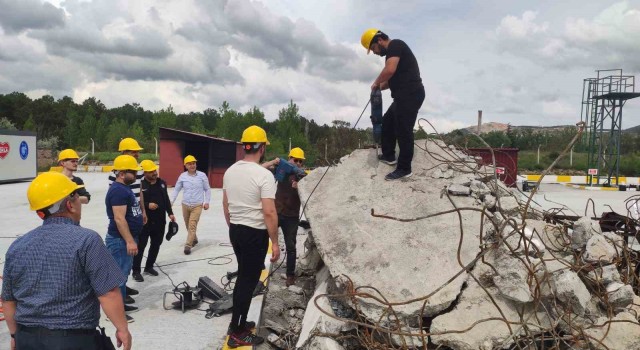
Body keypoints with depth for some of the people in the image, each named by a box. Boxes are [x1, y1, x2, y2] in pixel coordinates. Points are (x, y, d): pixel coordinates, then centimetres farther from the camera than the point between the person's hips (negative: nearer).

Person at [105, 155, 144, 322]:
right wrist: (130, 241, -24)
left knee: (124, 273, 17)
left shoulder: (125, 188, 14)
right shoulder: (118, 190, -19)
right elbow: (119, 219, -25)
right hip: (120, 240, -11)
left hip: (126, 239, 11)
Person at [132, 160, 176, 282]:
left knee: (156, 244, 14)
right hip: (145, 221, -6)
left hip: (160, 221, 6)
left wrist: (170, 213, 10)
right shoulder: (140, 185, -12)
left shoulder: (162, 183, 9)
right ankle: (136, 271, 10)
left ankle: (149, 267, 29)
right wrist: (147, 205, -22)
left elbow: (166, 199, 16)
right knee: (140, 246, 0)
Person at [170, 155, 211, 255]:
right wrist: (171, 201, -2)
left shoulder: (202, 175, -6)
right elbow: (176, 190, 6)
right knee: (188, 226, 15)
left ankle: (188, 246, -8)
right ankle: (194, 239, 38)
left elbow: (207, 189, 3)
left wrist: (207, 202, -2)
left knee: (192, 226, -11)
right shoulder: (182, 176, -2)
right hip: (185, 205, 3)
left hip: (197, 205, -3)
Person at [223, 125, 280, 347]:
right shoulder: (264, 175, -19)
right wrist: (275, 242, -15)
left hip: (235, 230, 8)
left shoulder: (230, 171, 4)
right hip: (255, 233, -8)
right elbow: (269, 213, -22)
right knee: (249, 281, 2)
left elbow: (225, 204, 13)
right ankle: (237, 334, 10)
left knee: (243, 277, 21)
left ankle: (238, 322, 32)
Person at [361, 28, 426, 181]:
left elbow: (389, 70, -25)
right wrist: (380, 87, 11)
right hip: (404, 96, 11)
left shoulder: (395, 45, -9)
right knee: (387, 123, 21)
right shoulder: (392, 51, 22)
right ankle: (388, 156, 34)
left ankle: (404, 169, 4)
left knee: (403, 130, -5)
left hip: (410, 95, -11)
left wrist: (376, 82, -8)